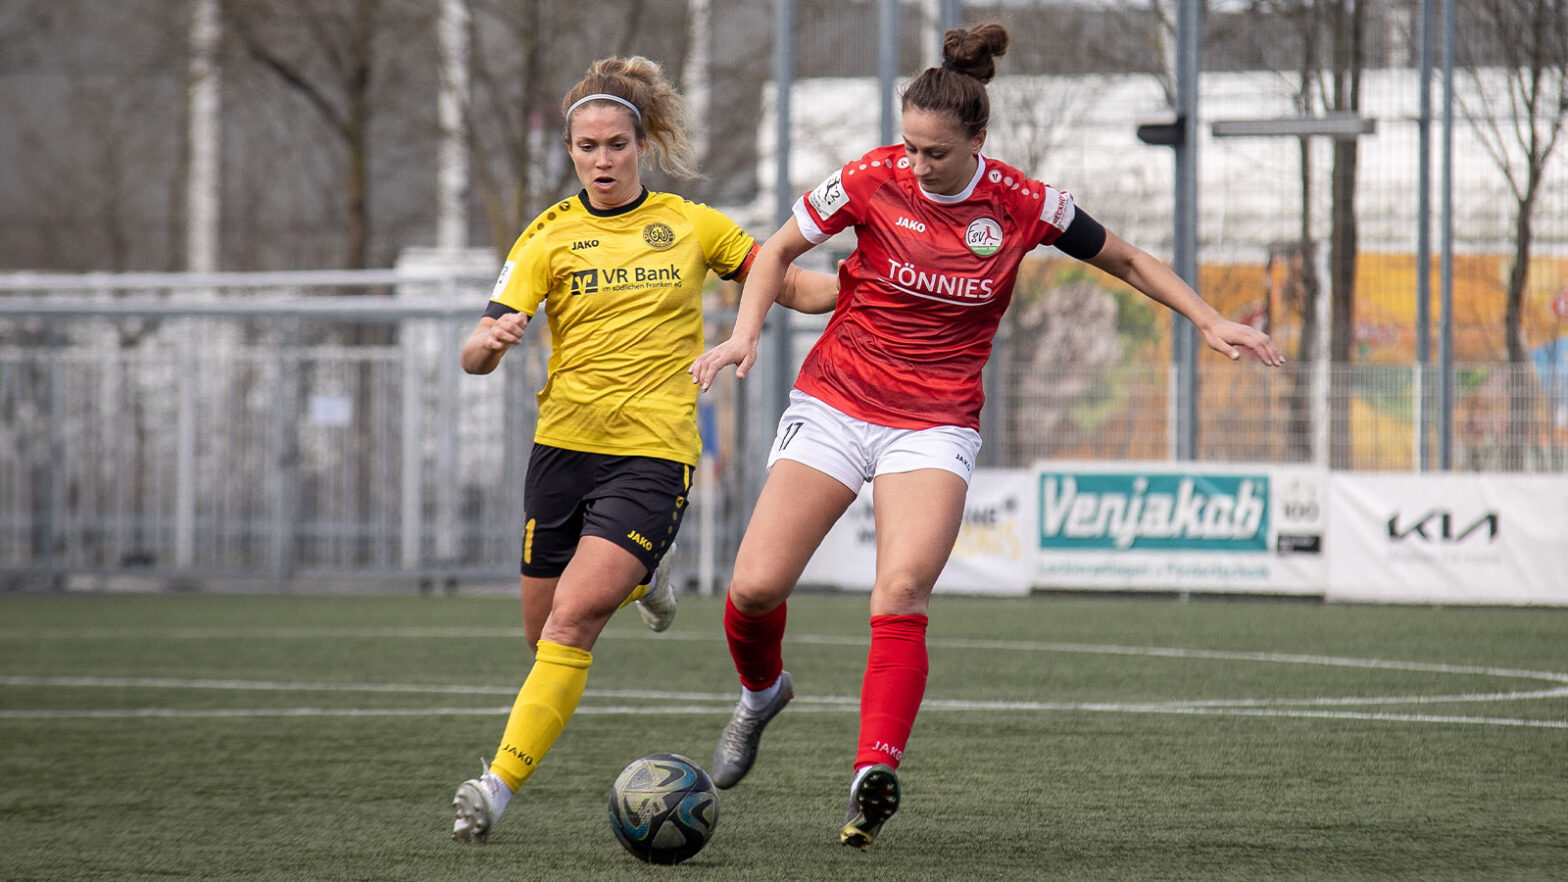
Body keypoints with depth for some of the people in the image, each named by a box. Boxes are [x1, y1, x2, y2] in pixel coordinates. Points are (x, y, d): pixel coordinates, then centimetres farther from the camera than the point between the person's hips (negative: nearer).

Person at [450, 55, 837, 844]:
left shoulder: (692, 225, 4)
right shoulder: (550, 236, 2)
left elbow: (795, 287, 14)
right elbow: (475, 356, -4)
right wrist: (492, 340, -28)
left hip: (653, 453, -3)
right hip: (564, 444, 3)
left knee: (572, 619, -19)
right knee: (543, 631, 10)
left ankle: (501, 783, -18)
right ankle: (638, 580, 44)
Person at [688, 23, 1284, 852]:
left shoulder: (1021, 205, -7)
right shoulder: (872, 180, -9)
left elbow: (1128, 261, 9)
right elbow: (778, 250, 6)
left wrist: (1210, 322, 1)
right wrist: (745, 334, -9)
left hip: (935, 425, -1)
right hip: (834, 403, 1)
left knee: (900, 595, -23)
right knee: (755, 586, -8)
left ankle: (874, 775, -28)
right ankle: (761, 692, 26)